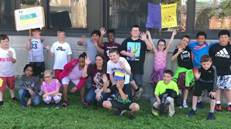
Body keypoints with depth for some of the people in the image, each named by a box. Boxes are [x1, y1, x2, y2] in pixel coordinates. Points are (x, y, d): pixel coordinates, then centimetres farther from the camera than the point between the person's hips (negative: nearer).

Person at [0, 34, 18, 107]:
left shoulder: (12, 50, -5)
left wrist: (11, 57, -25)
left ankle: (13, 97, 37)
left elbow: (14, 61, -6)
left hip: (11, 73, 2)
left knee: (11, 86, 19)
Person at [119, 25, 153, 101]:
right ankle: (138, 89, 5)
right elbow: (121, 51, 5)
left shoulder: (142, 42, 6)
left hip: (138, 67, 0)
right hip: (128, 65, 0)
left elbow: (150, 48, -11)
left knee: (138, 82, 3)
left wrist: (145, 40, -27)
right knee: (128, 79, -15)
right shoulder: (126, 41, 10)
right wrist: (128, 54, -12)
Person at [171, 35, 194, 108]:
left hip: (189, 70, 3)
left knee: (187, 86, 9)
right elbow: (172, 59, -13)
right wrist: (178, 52, -19)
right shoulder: (177, 50, -3)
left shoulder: (189, 49, 5)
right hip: (181, 70, -3)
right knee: (180, 86, -1)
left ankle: (184, 102, 19)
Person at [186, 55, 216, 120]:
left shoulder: (213, 68, -32)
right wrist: (197, 78, -46)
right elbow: (197, 80, -22)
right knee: (195, 94, 3)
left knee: (212, 96, -10)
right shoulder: (199, 68, -28)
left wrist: (213, 90, -24)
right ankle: (194, 110, 20)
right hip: (201, 82, 2)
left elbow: (214, 80, -24)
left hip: (210, 83, -2)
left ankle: (211, 112, 8)